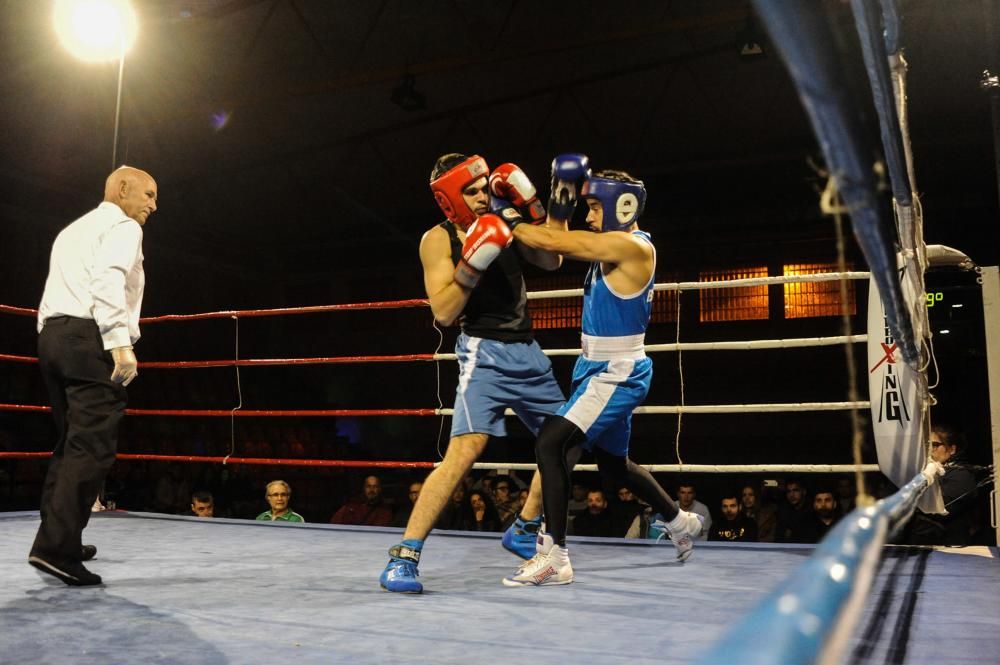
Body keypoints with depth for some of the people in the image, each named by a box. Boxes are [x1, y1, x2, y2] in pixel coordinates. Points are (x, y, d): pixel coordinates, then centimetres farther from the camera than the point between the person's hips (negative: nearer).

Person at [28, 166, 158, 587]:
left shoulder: (73, 229, 29)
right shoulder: (122, 226, 1)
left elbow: (69, 285, 24)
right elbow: (108, 281, -16)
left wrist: (54, 340, 22)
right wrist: (120, 341, -23)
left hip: (54, 334, 9)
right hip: (90, 338, -9)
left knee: (70, 444, 15)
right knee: (91, 447, -11)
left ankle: (57, 540, 19)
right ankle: (56, 547, -17)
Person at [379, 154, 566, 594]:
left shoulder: (499, 222, 8)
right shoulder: (438, 239, -7)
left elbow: (551, 262, 10)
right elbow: (443, 313, -13)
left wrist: (532, 208, 1)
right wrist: (473, 263, -26)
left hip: (527, 349, 7)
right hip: (485, 351, -7)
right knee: (464, 451, -22)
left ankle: (523, 531, 31)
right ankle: (403, 557, -15)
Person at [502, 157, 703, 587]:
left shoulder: (633, 246, -17)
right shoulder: (611, 246, 11)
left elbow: (553, 242, -21)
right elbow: (558, 241, 14)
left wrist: (507, 222, -10)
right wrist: (562, 194, 4)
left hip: (617, 374, -10)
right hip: (599, 370, 10)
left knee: (551, 443, -20)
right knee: (614, 465, 22)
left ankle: (554, 558, -14)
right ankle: (680, 522, 44)